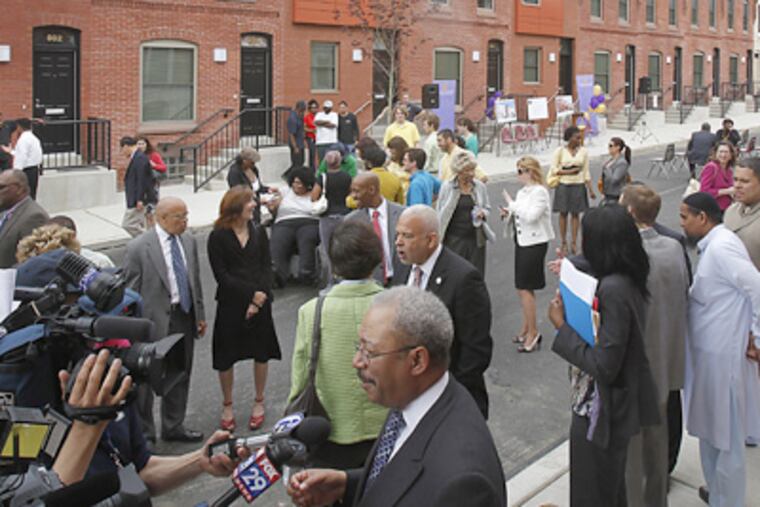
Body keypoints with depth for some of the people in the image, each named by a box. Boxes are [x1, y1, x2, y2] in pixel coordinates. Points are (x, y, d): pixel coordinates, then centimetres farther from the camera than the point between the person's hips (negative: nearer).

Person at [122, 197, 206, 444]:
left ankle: (173, 426, 35)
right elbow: (131, 292, -10)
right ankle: (144, 432, 22)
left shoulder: (189, 241, 6)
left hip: (184, 316, 6)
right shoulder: (138, 247, -13)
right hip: (154, 319, -6)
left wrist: (200, 315, 13)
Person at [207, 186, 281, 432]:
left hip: (261, 302, 3)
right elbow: (221, 275, -11)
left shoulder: (259, 232, 3)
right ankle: (227, 405, 24)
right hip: (230, 303, -2)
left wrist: (259, 299, -14)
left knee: (261, 352, 10)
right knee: (226, 356, 5)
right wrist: (252, 292, -17)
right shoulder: (218, 237, -6)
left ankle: (259, 402, 28)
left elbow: (266, 268, 0)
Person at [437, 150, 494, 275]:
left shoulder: (480, 186, 3)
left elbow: (487, 207, 15)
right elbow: (440, 212, 3)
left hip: (475, 239, 2)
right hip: (454, 239, -2)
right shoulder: (447, 186, -3)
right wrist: (438, 237, 1)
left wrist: (483, 213, -9)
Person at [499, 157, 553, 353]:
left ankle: (532, 331, 5)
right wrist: (509, 213, -2)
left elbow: (531, 216, -25)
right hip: (522, 241, 9)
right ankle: (527, 329, 26)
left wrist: (512, 205, -17)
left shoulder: (540, 192, -15)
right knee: (522, 288, 15)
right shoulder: (523, 192, 10)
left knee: (525, 288, -5)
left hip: (534, 243, -9)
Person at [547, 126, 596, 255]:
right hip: (563, 186, -2)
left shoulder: (583, 151, 1)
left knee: (575, 214, 5)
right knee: (563, 214, 4)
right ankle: (564, 243, 13)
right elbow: (554, 169, -5)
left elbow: (586, 172, 4)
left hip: (578, 186, 2)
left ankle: (573, 243, 13)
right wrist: (569, 171, -16)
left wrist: (590, 189, 1)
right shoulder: (560, 151, -6)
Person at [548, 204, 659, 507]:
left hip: (600, 411, -9)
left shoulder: (613, 289, -28)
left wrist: (561, 326, -20)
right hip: (618, 404, 9)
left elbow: (603, 366, -29)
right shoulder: (627, 280, 0)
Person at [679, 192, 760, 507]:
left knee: (726, 436, 5)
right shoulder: (712, 245, 9)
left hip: (722, 354, -10)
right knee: (709, 427, 22)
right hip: (708, 350, 10)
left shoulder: (721, 247, -21)